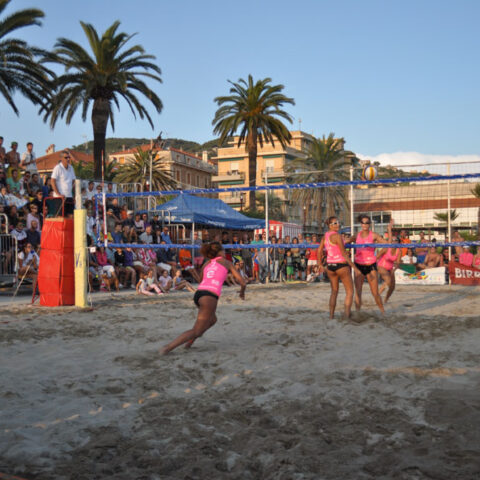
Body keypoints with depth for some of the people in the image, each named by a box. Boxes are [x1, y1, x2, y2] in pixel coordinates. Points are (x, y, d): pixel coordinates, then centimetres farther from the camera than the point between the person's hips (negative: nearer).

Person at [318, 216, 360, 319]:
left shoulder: (325, 236, 7)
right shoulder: (337, 236, -15)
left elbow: (319, 251, 12)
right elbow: (344, 254, -17)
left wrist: (320, 264, 22)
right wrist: (354, 267, -15)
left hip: (330, 266, 7)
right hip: (341, 265, -7)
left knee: (334, 291, 17)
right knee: (349, 291, 4)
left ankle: (331, 315, 16)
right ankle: (347, 314, -3)